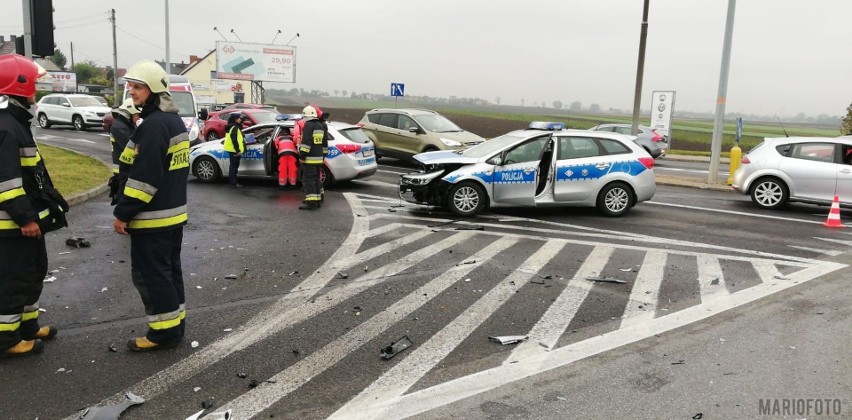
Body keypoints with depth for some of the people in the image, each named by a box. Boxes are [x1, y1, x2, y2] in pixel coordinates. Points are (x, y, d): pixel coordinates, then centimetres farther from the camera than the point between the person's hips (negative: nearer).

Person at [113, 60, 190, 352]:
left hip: (153, 217, -10)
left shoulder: (154, 125, -19)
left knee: (149, 274, -1)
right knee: (169, 270, 16)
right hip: (174, 212, 10)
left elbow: (144, 176, -24)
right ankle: (175, 325, 25)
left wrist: (123, 213, -17)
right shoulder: (174, 120, 13)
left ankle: (164, 332, 6)